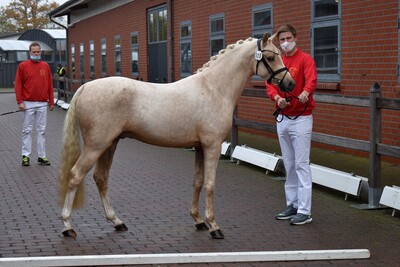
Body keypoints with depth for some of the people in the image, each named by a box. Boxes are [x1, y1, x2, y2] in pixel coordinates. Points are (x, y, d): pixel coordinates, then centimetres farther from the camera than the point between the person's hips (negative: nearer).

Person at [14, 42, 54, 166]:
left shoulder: (45, 66, 9)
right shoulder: (23, 66, 1)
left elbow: (50, 84, 11)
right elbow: (18, 84, -1)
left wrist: (51, 101, 8)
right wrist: (20, 101, -9)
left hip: (42, 104, 2)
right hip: (28, 104, -2)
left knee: (41, 130, 5)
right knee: (27, 130, 2)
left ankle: (42, 156, 9)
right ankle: (25, 155, 7)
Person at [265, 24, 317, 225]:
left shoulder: (305, 59, -7)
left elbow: (311, 80, -24)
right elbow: (270, 84, -1)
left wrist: (306, 92, -47)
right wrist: (277, 98, -23)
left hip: (301, 118, -6)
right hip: (282, 118, 7)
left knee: (301, 164, -8)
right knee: (289, 165, 13)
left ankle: (304, 211, -6)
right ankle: (292, 205, 22)